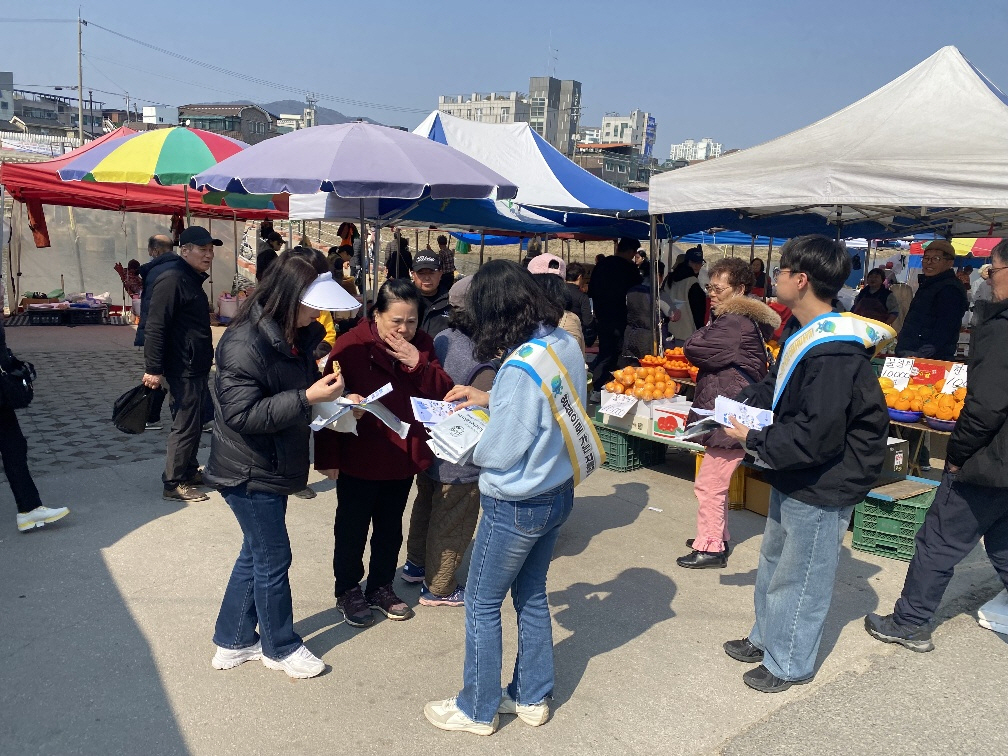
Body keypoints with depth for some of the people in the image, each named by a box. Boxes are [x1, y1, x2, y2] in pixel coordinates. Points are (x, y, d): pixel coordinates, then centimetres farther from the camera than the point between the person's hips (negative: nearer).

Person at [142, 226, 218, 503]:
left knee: (196, 420, 18)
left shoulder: (192, 278, 14)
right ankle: (174, 484, 6)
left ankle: (189, 470, 31)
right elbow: (155, 327, -22)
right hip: (183, 368, -10)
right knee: (185, 425, -4)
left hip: (197, 366, 10)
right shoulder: (172, 279, -18)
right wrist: (153, 368, -23)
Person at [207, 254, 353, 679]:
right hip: (249, 472, -9)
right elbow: (242, 413, -28)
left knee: (257, 554, 20)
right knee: (273, 558, 5)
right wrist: (307, 397, -31)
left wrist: (330, 396, 1)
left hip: (274, 468, 9)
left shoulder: (293, 336, 4)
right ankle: (281, 647, 25)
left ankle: (233, 642, 36)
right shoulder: (244, 343, -24)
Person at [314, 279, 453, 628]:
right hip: (359, 458, -4)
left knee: (390, 527, 19)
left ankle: (381, 586, 37)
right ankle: (348, 590, 31)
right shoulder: (352, 345, -15)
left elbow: (444, 391, -5)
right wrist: (328, 457, -14)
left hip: (403, 457, 5)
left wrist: (418, 363, -21)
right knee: (352, 528, 12)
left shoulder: (422, 344, 0)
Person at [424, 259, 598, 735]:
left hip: (517, 506, -8)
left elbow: (499, 454, -22)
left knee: (482, 603, 11)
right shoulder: (565, 344, -4)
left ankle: (477, 710, 28)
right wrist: (490, 400, 7)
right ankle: (532, 697, 38)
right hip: (558, 493, 8)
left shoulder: (519, 368, -29)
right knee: (531, 595, 22)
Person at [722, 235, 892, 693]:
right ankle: (766, 638, 44)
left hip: (822, 488, -10)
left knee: (799, 577, 8)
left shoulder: (833, 352, -29)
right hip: (795, 479, 10)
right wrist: (739, 405, 1)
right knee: (773, 562, 24)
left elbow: (816, 436, -30)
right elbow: (776, 387, 16)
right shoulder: (806, 336, 3)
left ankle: (789, 664, 28)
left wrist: (754, 441, -20)